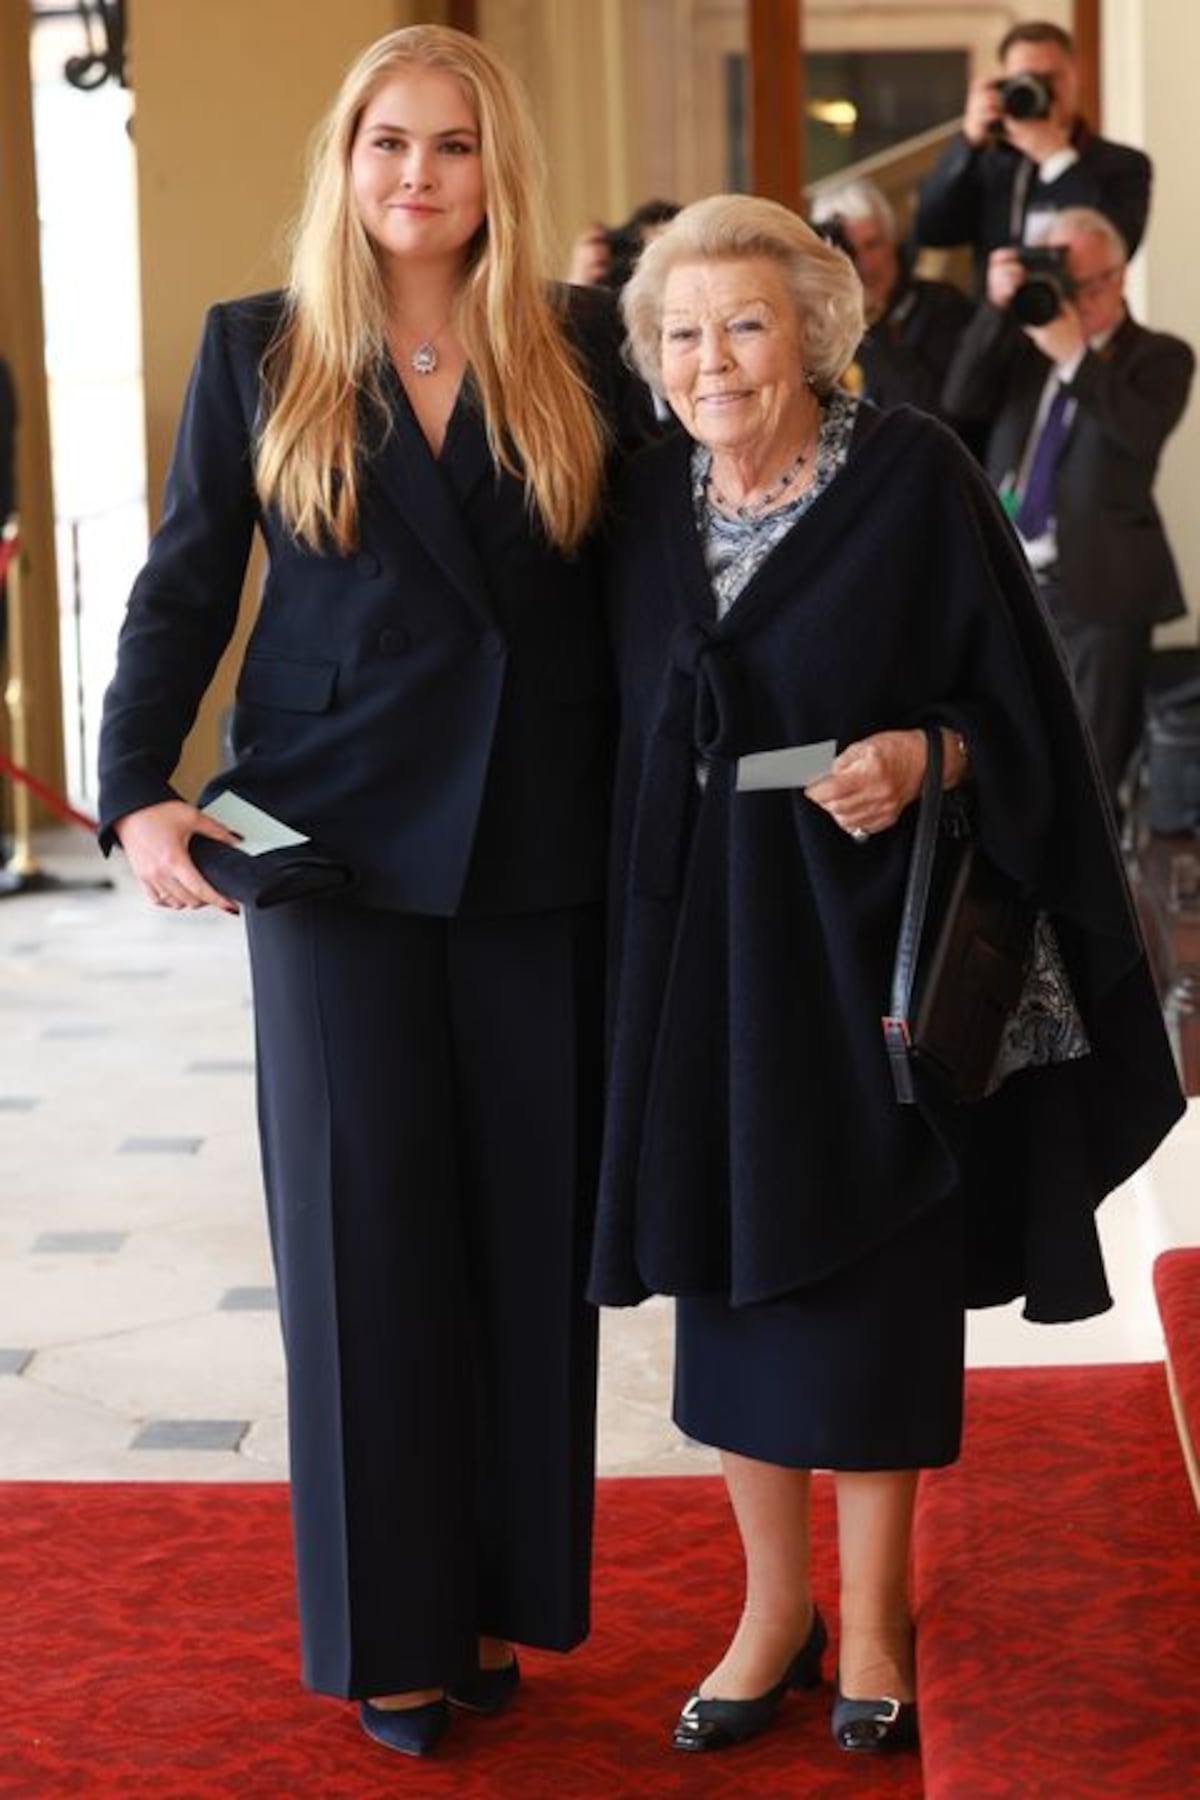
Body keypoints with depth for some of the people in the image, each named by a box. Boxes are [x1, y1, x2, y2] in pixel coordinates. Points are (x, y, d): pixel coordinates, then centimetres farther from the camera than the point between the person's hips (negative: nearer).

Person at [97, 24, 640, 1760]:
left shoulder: (585, 351, 5)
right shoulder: (256, 351, 4)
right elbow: (183, 586, 4)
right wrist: (138, 789, -9)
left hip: (542, 847, 1)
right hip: (339, 841, -1)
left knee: (529, 1225, 6)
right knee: (366, 1225, 2)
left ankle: (500, 1594, 19)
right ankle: (389, 1628, 12)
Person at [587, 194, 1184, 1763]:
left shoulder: (914, 476, -8)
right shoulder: (648, 500, 5)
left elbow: (1017, 699, -6)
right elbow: (632, 729, 12)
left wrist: (928, 757, -24)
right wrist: (651, 929, 4)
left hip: (867, 939, -4)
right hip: (703, 943, 4)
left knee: (867, 1281, 3)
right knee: (731, 1269, 9)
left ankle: (873, 1617, 19)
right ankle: (772, 1605, 23)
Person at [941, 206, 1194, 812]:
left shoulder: (1159, 356, 2)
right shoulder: (1023, 343, 16)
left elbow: (1143, 431, -17)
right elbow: (961, 402, 0)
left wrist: (1075, 357, -21)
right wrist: (997, 309, -9)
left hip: (1096, 587, -5)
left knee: (1092, 780, -5)